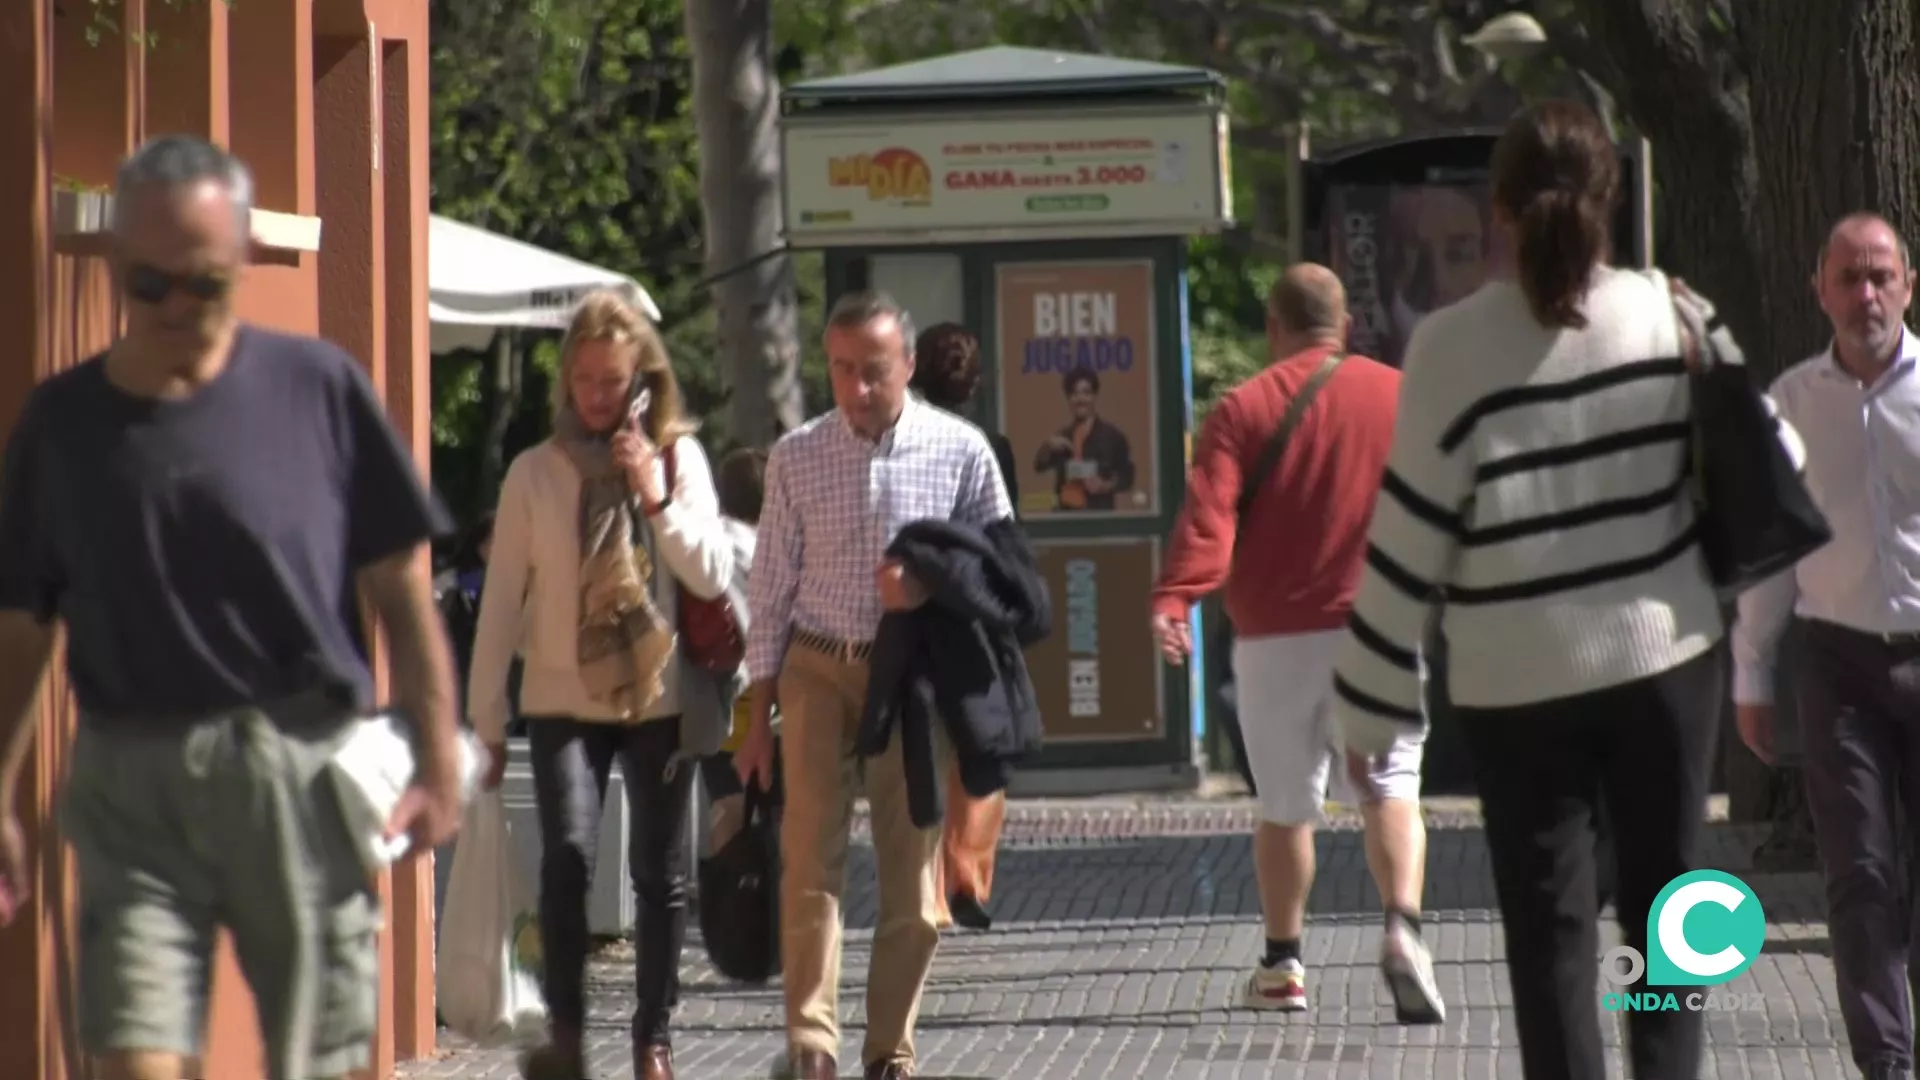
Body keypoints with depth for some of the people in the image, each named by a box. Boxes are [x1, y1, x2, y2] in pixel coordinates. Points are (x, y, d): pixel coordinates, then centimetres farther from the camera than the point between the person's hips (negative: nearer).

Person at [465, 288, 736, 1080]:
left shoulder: (679, 459, 2)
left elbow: (714, 578, -4)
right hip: (564, 699, -1)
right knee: (568, 853, -19)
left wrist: (657, 498, -15)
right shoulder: (536, 473, 1)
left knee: (659, 872, 5)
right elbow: (502, 599, 3)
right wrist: (486, 714, 2)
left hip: (662, 697, 1)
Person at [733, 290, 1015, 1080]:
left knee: (912, 864, 3)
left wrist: (934, 587, -15)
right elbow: (773, 588, 4)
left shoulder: (959, 451, -3)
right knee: (810, 859, -7)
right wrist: (758, 718, 3)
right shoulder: (796, 457, 0)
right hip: (818, 666, 0)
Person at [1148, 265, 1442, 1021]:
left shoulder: (1243, 408, -2)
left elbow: (1208, 515, -14)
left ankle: (1282, 966, 19)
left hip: (1276, 636, 0)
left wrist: (1172, 598, -21)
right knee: (1391, 784, 1)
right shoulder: (1401, 396, 4)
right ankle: (1403, 926, -23)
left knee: (1286, 804, 11)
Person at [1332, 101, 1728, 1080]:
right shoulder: (1668, 315, -4)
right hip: (1666, 652, 2)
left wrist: (1370, 706, 0)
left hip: (1519, 677, -2)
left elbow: (1409, 537, -8)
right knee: (1665, 906, 13)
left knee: (1550, 929, 6)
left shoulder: (1455, 346, -10)